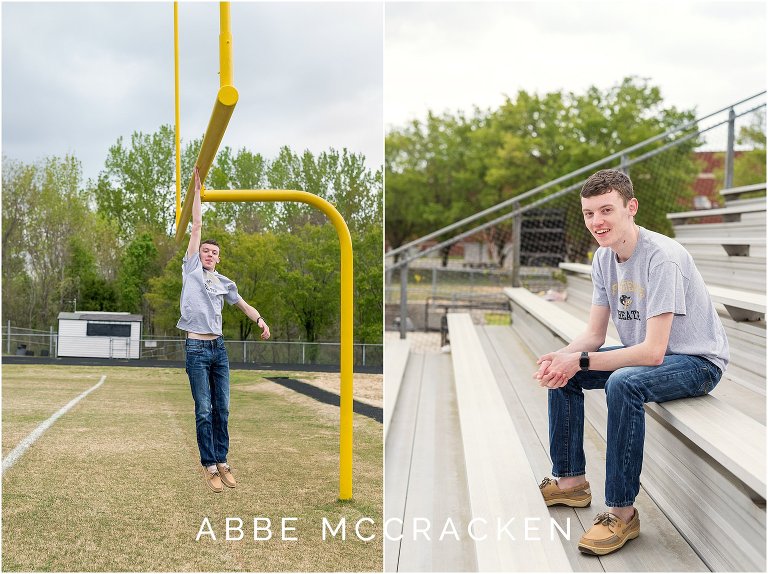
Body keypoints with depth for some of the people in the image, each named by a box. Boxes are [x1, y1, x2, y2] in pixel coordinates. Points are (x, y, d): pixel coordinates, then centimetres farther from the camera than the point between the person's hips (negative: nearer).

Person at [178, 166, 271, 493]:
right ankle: (209, 466, -1)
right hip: (196, 347, -4)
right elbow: (196, 227, 3)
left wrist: (260, 320, 7)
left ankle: (222, 462, 10)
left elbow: (242, 304, 26)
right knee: (204, 411, -5)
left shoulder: (223, 283, 14)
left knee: (222, 409, 4)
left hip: (219, 347, 4)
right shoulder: (191, 269, 4)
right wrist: (197, 191, 5)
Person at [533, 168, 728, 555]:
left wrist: (581, 361, -29)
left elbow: (653, 352, -31)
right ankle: (571, 481, 14)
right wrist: (562, 356, -19)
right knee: (561, 372, 4)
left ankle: (622, 512, -24)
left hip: (697, 361, -9)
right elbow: (594, 334, 3)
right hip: (644, 352, 9)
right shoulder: (604, 258, -1)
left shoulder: (662, 258, -27)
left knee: (623, 384, -36)